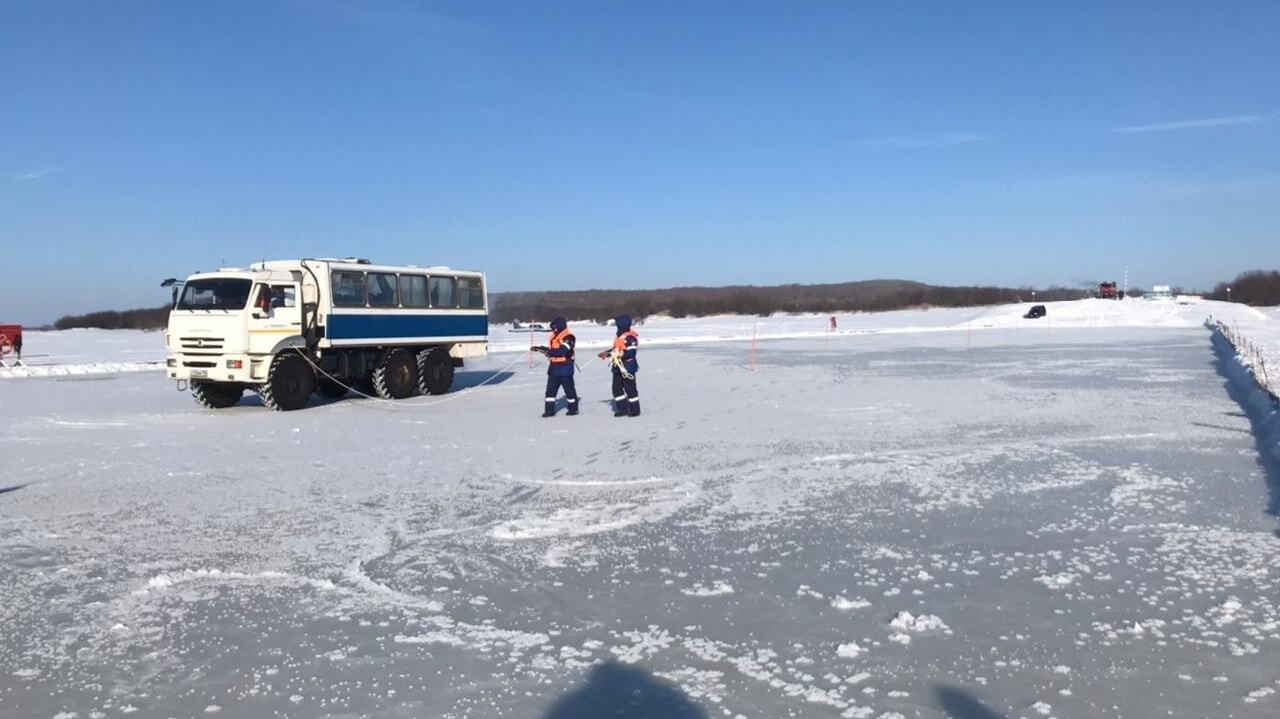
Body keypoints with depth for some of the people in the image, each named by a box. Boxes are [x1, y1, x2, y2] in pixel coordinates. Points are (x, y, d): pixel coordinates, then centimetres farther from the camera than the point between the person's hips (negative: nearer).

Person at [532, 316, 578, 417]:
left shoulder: (568, 337, -15)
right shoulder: (554, 336, 13)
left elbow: (563, 351, -28)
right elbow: (550, 350, 21)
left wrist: (550, 351, -29)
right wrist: (540, 349, 9)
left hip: (565, 368, -8)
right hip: (554, 367, 8)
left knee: (569, 388, 3)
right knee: (550, 389, 5)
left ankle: (573, 409, 17)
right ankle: (550, 410, 9)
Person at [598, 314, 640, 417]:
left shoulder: (630, 338, -17)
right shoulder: (619, 337, 13)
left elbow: (631, 352, -25)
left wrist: (619, 355, -25)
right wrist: (607, 353, 16)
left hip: (628, 367, -10)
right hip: (618, 367, 10)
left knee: (630, 389, -2)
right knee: (616, 388, 10)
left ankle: (635, 411, 9)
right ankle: (622, 409, 18)